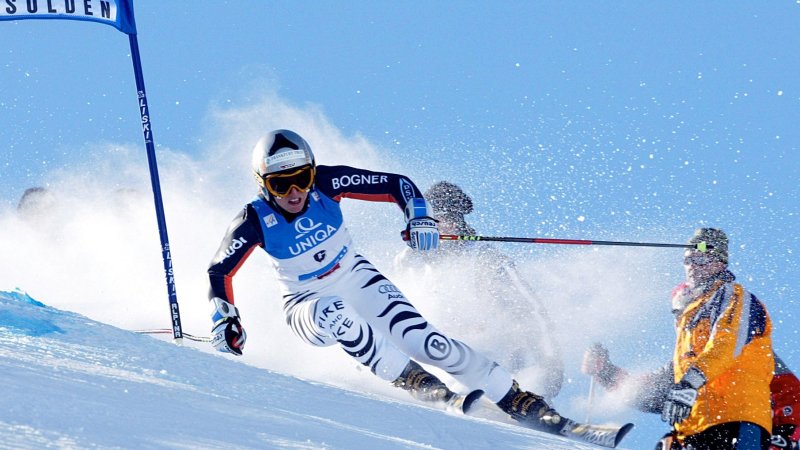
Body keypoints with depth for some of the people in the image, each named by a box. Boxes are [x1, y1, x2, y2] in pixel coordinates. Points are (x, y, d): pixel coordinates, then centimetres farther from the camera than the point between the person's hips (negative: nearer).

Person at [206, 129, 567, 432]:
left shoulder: (326, 183, -19)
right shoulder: (254, 222, -21)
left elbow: (397, 184, -13)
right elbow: (219, 273, -11)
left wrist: (419, 218, -30)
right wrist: (224, 322, -24)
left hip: (358, 281, 1)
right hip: (308, 306, -1)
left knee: (431, 345, -15)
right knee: (334, 314, -39)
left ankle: (520, 402, -6)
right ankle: (413, 381, -25)